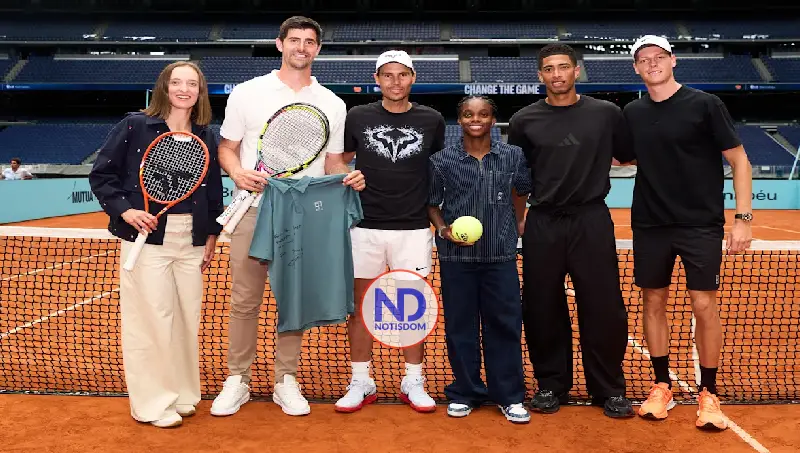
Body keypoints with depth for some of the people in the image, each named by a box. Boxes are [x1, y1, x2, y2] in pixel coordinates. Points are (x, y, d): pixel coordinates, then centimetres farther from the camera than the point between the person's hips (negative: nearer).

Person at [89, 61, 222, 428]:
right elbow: (101, 175, -1)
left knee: (188, 318, 9)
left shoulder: (206, 137, 9)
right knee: (152, 319, -3)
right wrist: (123, 209, -15)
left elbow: (214, 189, 15)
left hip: (191, 240, 4)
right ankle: (153, 403, 11)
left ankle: (181, 394, 25)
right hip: (146, 238, -4)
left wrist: (212, 234, 12)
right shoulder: (134, 127, -3)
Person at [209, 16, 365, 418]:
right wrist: (238, 173, -13)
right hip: (253, 208, -1)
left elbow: (332, 162, 12)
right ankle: (237, 380, 19)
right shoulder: (247, 93, 4)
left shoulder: (333, 104, 8)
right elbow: (227, 148, 8)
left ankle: (286, 381, 21)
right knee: (244, 300, 3)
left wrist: (349, 176, -10)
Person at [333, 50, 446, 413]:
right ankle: (361, 383, 19)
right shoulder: (357, 117, 3)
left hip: (414, 229, 0)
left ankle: (413, 383, 19)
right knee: (360, 304, 5)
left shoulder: (432, 121, 5)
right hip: (365, 227, 0)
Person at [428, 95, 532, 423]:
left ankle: (509, 395, 18)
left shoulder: (513, 156, 3)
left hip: (501, 255, 1)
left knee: (505, 323, 4)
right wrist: (443, 229, -10)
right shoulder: (442, 160, -1)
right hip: (456, 256, 0)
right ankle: (464, 393, 22)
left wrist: (517, 225, 13)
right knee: (460, 325, 7)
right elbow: (431, 203, 5)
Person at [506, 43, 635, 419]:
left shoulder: (606, 113, 4)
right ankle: (551, 384, 24)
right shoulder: (524, 120, 4)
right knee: (542, 309, 7)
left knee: (603, 308, 2)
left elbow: (630, 156, 16)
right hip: (542, 224, 1)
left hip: (592, 221, 0)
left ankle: (609, 389, 19)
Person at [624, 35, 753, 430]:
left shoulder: (705, 105, -6)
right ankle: (662, 386, 22)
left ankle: (708, 393, 14)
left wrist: (743, 217, -11)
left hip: (701, 224, -3)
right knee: (653, 302, 8)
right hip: (649, 224, 4)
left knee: (704, 305, -2)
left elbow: (739, 161, -5)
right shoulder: (632, 113, 5)